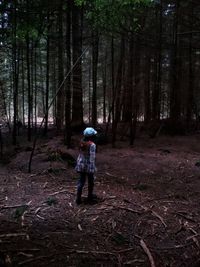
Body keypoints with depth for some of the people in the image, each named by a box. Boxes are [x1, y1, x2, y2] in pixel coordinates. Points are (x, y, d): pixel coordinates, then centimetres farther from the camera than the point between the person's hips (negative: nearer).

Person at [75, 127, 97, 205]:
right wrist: (92, 168, -16)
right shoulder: (92, 145, -18)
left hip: (81, 165, 6)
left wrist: (78, 163, 17)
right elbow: (92, 157, -20)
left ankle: (78, 198, 9)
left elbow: (80, 154, 9)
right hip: (88, 165, -6)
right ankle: (90, 197, 30)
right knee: (90, 181, 15)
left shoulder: (81, 143, 2)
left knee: (81, 181, 10)